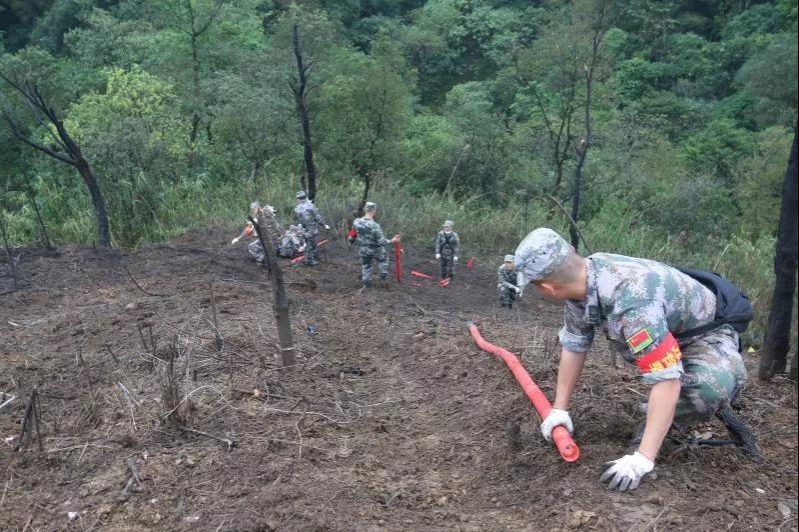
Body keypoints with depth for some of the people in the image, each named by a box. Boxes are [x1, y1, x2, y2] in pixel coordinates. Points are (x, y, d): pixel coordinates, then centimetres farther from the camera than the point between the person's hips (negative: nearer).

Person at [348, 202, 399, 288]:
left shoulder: (356, 222, -16)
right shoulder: (374, 225, -31)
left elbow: (352, 235, -2)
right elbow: (381, 241, -26)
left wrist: (352, 241, 19)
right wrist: (392, 241, -13)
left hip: (363, 250, 3)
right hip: (375, 250, -3)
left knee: (366, 265, 25)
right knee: (383, 259, 27)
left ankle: (366, 283, 32)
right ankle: (383, 278, 30)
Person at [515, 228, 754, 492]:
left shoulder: (630, 300, -40)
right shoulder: (582, 279, -15)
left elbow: (667, 380, -41)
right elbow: (573, 346, -3)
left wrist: (642, 460, -41)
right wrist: (559, 409, -2)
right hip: (666, 327, 9)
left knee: (712, 387, -35)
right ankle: (658, 413, 10)